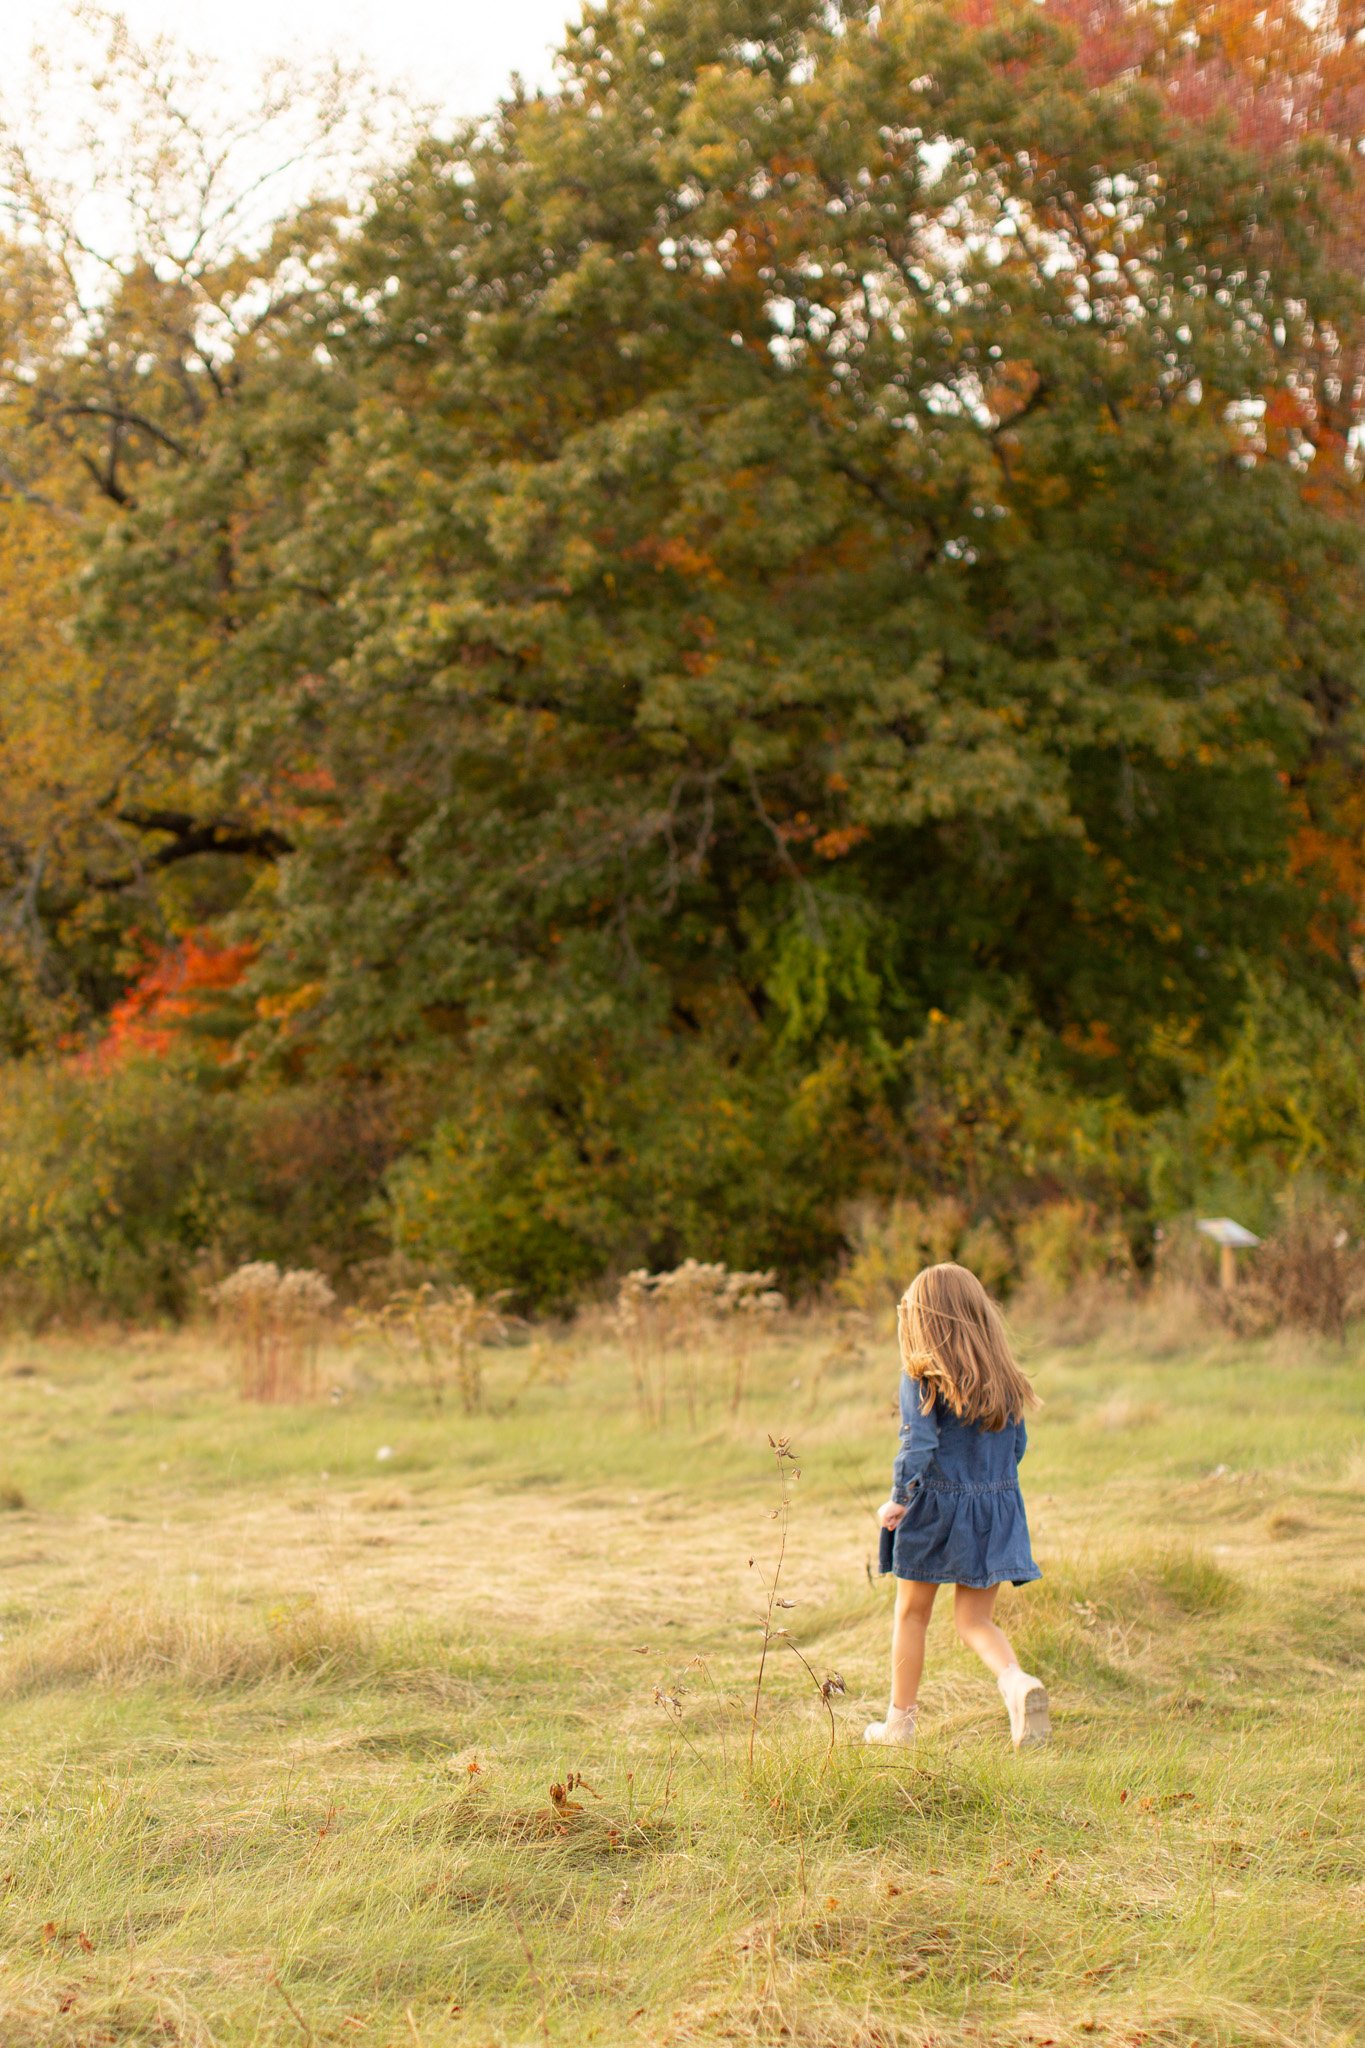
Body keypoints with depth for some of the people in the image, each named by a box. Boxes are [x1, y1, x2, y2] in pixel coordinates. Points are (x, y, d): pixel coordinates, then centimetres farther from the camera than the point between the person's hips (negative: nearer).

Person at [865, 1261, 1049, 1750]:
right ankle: (1018, 1683, -21)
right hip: (998, 1508, 4)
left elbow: (917, 1446, -21)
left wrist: (897, 1500, -9)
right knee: (975, 1621, 8)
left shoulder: (921, 1379, -13)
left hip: (936, 1507, -4)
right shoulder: (1003, 1377, 2)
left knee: (911, 1615, 15)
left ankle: (900, 1721, 23)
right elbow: (1018, 1444, 10)